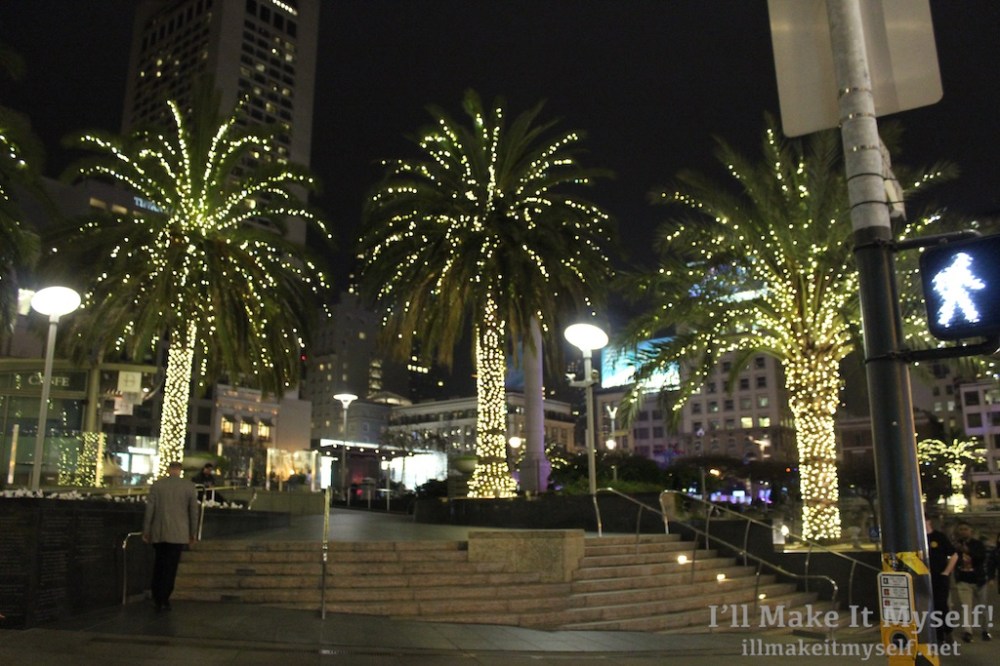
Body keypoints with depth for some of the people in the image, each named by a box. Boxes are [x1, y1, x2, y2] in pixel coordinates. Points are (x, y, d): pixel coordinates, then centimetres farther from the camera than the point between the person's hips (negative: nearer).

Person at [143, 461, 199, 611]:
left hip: (158, 533, 2)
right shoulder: (189, 486, -2)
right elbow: (194, 511, 1)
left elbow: (149, 509, -1)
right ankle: (164, 600, 4)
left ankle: (156, 599, 20)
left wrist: (145, 531, 7)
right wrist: (193, 533, 10)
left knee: (158, 566, 16)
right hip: (178, 534, -2)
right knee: (170, 568, 4)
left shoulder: (157, 485, -1)